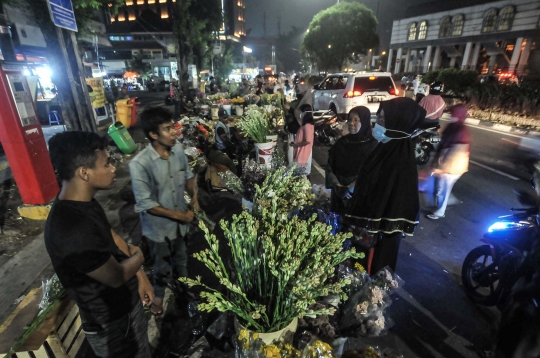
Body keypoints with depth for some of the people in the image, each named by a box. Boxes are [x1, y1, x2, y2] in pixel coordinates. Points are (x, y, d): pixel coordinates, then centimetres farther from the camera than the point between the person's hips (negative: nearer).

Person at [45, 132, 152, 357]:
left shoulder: (84, 202, -7)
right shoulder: (72, 230, -37)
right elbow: (117, 276, -26)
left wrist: (140, 276, 4)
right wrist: (139, 255, -5)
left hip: (126, 301, 8)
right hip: (112, 323, -8)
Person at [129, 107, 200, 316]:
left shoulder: (178, 150, -12)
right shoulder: (139, 164, -28)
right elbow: (146, 204, -23)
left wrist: (194, 197, -8)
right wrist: (179, 215, -20)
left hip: (180, 221, 5)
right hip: (158, 226, -4)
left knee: (181, 258, 28)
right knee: (163, 266, 19)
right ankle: (158, 295, 50)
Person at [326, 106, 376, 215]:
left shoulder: (372, 144, -5)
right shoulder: (341, 142, 5)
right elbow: (329, 166, 0)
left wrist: (349, 189, -20)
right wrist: (337, 185, -14)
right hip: (338, 194, 3)